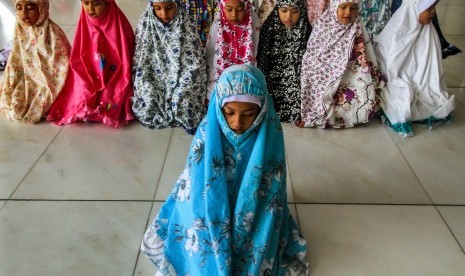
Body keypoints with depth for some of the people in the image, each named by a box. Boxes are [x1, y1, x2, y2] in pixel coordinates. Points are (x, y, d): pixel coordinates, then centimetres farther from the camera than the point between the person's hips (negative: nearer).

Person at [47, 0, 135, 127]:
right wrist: (87, 88, -14)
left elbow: (126, 61, -12)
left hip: (116, 80, -4)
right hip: (88, 79, 4)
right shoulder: (84, 24, -3)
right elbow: (77, 59, 0)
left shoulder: (119, 25, -14)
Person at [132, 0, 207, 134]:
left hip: (180, 82, -2)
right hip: (154, 82, 2)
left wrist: (180, 93, -18)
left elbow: (194, 64, -10)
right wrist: (148, 91, -12)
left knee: (183, 106, -25)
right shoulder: (146, 25, -5)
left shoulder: (186, 26, -10)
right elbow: (140, 63, -2)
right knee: (148, 107, -18)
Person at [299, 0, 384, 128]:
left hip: (347, 81, 2)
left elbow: (366, 65, 3)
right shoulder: (322, 29, -7)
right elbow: (309, 62, -5)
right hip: (323, 81, -2)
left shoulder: (358, 33, -2)